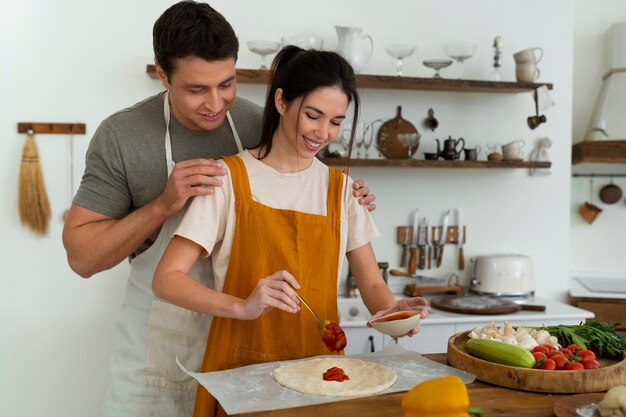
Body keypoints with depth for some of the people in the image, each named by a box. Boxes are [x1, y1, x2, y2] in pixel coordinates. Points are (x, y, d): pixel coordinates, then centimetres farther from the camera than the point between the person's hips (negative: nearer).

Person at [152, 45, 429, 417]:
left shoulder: (341, 188, 4)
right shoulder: (231, 177, -8)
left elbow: (372, 283, 5)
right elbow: (166, 280, -13)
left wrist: (389, 309, -18)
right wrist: (242, 306, -29)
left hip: (319, 370, 4)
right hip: (242, 372, -3)